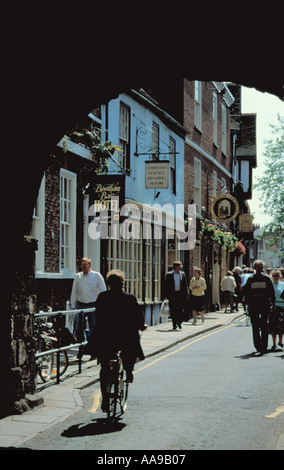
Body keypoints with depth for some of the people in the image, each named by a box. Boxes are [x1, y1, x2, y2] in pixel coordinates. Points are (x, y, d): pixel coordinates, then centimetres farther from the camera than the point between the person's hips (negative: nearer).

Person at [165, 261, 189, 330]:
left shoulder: (182, 274, 8)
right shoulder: (169, 275, 0)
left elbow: (185, 285, 11)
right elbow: (167, 286, 0)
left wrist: (187, 294, 4)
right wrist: (167, 295, -4)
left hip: (181, 294, 2)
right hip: (172, 294, -2)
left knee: (181, 310, 1)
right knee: (173, 311, 1)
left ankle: (179, 323, 19)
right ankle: (174, 325, 9)